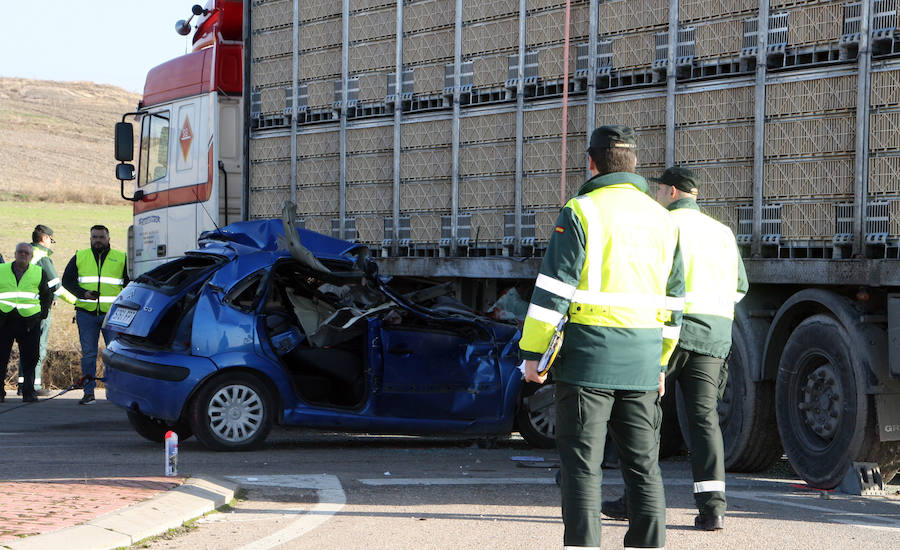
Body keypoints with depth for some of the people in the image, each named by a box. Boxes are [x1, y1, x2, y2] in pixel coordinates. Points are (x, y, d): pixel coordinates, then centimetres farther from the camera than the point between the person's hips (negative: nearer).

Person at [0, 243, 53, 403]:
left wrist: (43, 313, 12)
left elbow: (47, 295, 21)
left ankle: (29, 392, 5)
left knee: (30, 359, -2)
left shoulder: (39, 273, 11)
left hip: (29, 322, 0)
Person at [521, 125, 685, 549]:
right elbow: (672, 298, 15)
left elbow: (553, 289, -12)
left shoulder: (580, 213, -7)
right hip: (641, 363, 5)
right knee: (643, 463, 9)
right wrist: (660, 362, 23)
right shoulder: (662, 220, 11)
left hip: (588, 355, -5)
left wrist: (533, 352, -7)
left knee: (581, 463, -1)